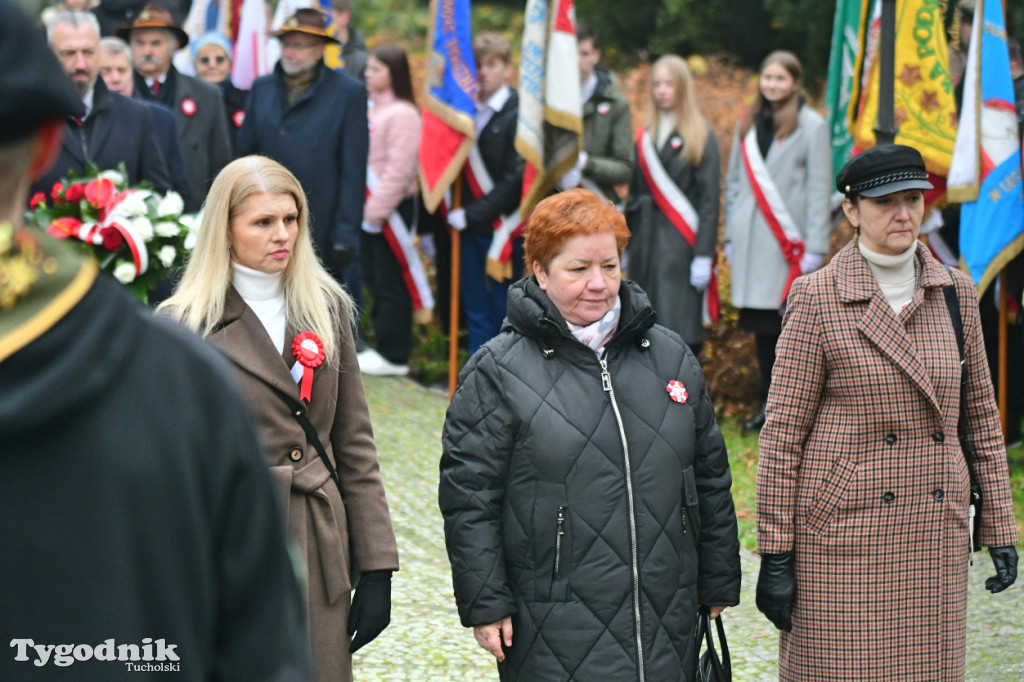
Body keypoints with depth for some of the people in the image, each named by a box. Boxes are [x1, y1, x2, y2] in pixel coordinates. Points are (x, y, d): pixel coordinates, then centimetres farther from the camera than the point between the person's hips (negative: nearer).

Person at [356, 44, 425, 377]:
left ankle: (394, 356, 2)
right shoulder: (369, 107, 13)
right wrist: (363, 207, 10)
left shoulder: (402, 114, -14)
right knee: (373, 279, 13)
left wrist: (377, 210, -17)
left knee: (391, 284, -3)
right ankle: (384, 346, 21)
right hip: (369, 208, 9)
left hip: (392, 209, -9)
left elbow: (398, 169, -18)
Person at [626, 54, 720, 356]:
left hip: (681, 244, -5)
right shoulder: (646, 136, 14)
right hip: (646, 240, 5)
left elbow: (709, 199, -7)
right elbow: (635, 193, 16)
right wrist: (626, 246, 10)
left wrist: (704, 255, -14)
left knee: (680, 330, -11)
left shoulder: (700, 136, -2)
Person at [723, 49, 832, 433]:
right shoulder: (749, 124, 15)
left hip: (790, 241, -5)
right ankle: (769, 403, 12)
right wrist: (731, 236, 13)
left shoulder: (812, 126, 0)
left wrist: (815, 247, -8)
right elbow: (734, 181, 20)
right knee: (762, 325, 5)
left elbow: (819, 189, -3)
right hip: (752, 240, 5)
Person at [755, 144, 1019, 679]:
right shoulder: (817, 300, -6)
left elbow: (979, 414, 14)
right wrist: (775, 557, -7)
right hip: (841, 532, -4)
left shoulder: (955, 293, 7)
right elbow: (782, 433, -5)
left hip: (936, 535, 4)